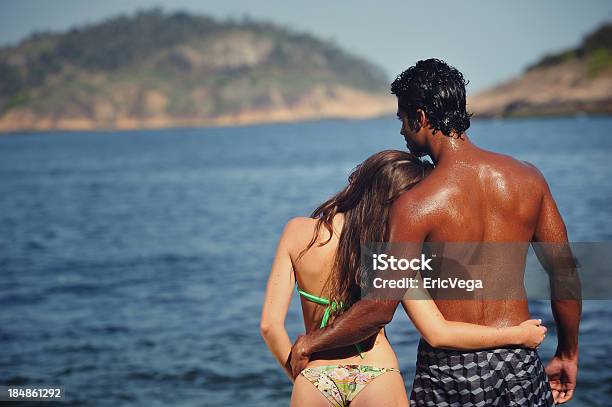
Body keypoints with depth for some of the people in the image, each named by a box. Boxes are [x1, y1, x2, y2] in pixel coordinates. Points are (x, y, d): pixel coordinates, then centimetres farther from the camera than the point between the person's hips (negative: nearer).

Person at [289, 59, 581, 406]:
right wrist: (568, 353, 17)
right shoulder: (528, 178, -3)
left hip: (448, 371, -3)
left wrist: (308, 345, -2)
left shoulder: (416, 204, -15)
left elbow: (380, 309, -16)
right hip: (520, 364, 3)